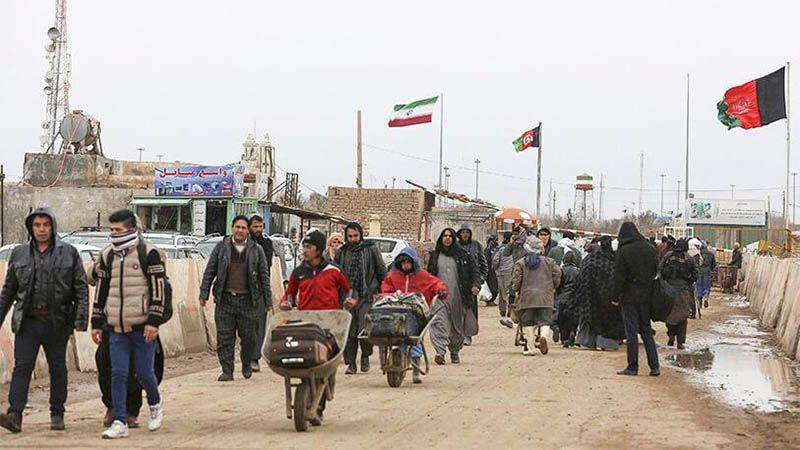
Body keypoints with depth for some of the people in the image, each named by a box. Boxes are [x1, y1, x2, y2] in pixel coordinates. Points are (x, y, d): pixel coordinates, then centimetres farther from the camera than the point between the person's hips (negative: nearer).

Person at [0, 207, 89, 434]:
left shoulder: (69, 253, 3)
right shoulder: (19, 254, 9)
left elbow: (81, 288, 0)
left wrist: (81, 317, -10)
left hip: (56, 322, -1)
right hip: (27, 322, 1)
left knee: (57, 368, 7)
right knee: (22, 366, -8)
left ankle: (57, 414, 18)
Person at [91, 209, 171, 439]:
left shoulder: (149, 254, -6)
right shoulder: (107, 256, 11)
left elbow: (159, 289, -9)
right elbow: (101, 292, 17)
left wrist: (154, 322, -15)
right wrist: (97, 324, 14)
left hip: (143, 327, -4)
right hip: (116, 327, 5)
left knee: (144, 373, 2)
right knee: (118, 374, -1)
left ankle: (155, 404, 32)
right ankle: (119, 423, 2)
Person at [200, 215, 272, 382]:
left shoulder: (256, 250, 6)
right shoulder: (221, 247, 6)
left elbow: (264, 276, 9)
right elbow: (209, 271, 9)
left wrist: (268, 300, 6)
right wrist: (204, 294, 3)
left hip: (248, 300, 0)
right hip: (225, 299, 0)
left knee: (249, 337, 4)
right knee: (224, 337, -1)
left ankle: (247, 364, 29)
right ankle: (227, 371, 5)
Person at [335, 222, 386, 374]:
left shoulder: (371, 249, 6)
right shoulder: (341, 253, 13)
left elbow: (382, 272, 9)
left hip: (367, 297, -3)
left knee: (365, 329, -12)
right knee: (349, 332, 1)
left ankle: (365, 355, 12)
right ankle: (350, 363, 9)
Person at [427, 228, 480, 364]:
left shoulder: (462, 255, 5)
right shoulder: (435, 256, 11)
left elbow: (474, 271, 6)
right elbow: (429, 275, 19)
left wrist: (475, 285, -11)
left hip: (458, 297, 0)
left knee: (457, 325, 8)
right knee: (439, 323, -18)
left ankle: (455, 352, 26)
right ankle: (440, 352, -27)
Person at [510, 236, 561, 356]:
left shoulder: (520, 263, 2)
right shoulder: (549, 261, 7)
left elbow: (516, 279, -3)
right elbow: (557, 273, 5)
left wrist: (516, 291, 13)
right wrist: (553, 288, 18)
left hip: (527, 297, -1)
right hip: (545, 298, 1)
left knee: (528, 323, 6)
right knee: (545, 320, 2)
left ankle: (529, 348, 2)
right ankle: (544, 335, -30)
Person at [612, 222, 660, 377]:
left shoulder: (623, 251, -12)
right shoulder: (650, 249, 4)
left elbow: (619, 277, -11)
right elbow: (656, 272, 10)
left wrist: (615, 297, -3)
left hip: (630, 296, -5)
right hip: (647, 296, 5)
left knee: (631, 332, 1)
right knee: (647, 331, 12)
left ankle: (632, 367, 3)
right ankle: (654, 366, 6)